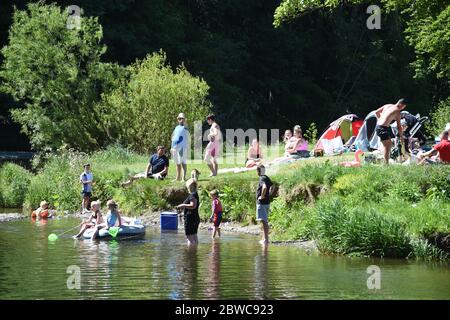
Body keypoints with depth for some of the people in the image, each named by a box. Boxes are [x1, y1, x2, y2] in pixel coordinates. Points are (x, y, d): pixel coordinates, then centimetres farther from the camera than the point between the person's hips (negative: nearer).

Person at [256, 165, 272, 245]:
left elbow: (264, 187, -34)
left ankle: (266, 239, -10)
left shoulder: (262, 179, -16)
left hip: (262, 203, -10)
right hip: (267, 202, 10)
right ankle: (264, 238, 19)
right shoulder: (267, 178, 13)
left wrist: (262, 196, -21)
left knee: (264, 221, -9)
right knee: (265, 221, 14)